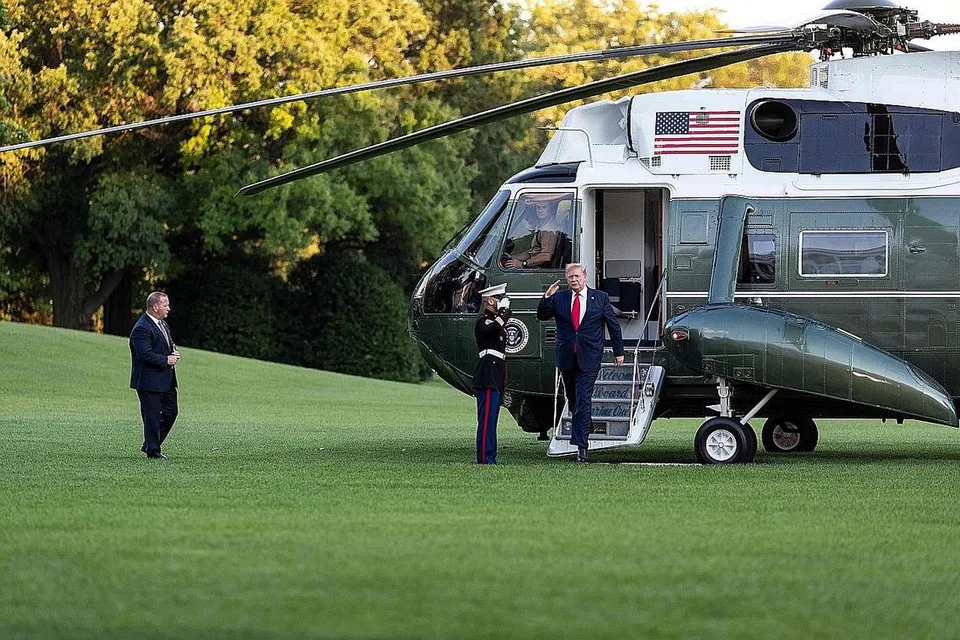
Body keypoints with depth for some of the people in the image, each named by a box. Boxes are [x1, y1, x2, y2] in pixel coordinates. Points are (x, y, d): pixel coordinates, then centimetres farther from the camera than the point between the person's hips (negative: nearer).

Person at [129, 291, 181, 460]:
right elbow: (145, 355, -24)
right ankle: (152, 450, 7)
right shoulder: (142, 329, -18)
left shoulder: (162, 324, 14)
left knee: (171, 412, 12)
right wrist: (166, 360, -17)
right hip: (150, 381, -10)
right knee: (152, 417, -2)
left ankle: (149, 445, 24)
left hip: (167, 381, 10)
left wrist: (174, 353, 6)